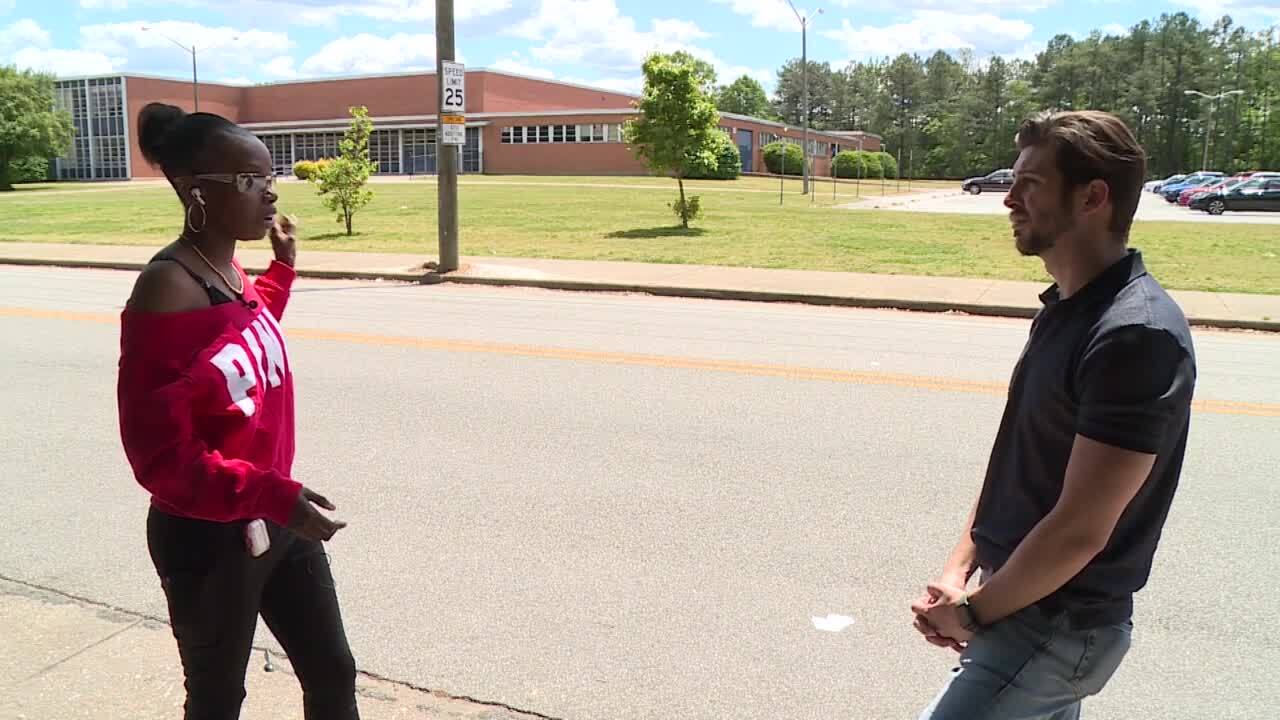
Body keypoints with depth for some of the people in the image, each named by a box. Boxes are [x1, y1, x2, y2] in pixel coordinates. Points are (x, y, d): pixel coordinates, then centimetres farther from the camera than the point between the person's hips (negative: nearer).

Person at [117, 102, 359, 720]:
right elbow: (159, 455, -24)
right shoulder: (166, 292, -23)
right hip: (206, 538, -8)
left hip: (273, 519, 8)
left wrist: (283, 265, 18)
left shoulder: (230, 270, 3)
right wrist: (273, 494, -34)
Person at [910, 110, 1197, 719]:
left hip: (1059, 626, -9)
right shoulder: (1065, 308, 6)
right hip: (1030, 603, 9)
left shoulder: (1135, 336, -24)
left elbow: (1079, 531, -25)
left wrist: (975, 611, -13)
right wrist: (960, 567, 3)